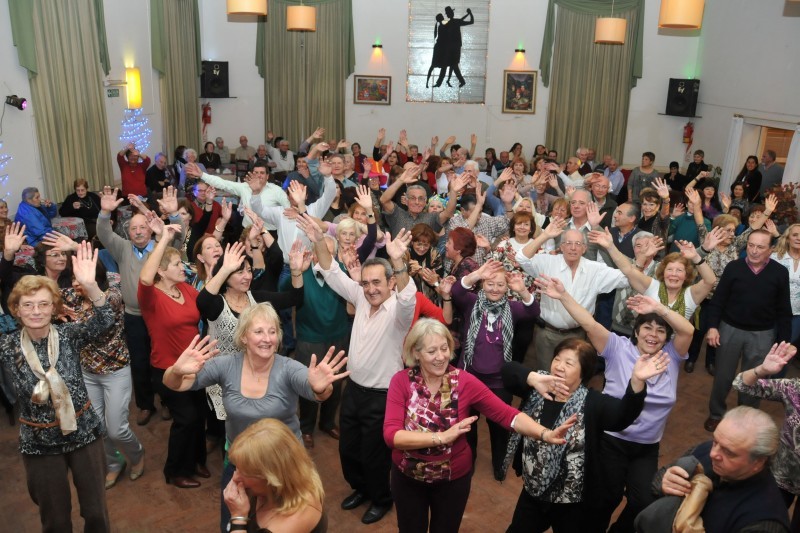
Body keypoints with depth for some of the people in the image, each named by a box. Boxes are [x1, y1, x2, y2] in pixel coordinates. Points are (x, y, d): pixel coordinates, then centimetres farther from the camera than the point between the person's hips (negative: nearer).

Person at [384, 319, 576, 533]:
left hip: (453, 478, 0)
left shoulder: (464, 381, -18)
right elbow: (391, 435, -26)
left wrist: (545, 434, -37)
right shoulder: (401, 381, -18)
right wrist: (441, 437, -34)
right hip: (407, 476, 0)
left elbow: (506, 414, -22)